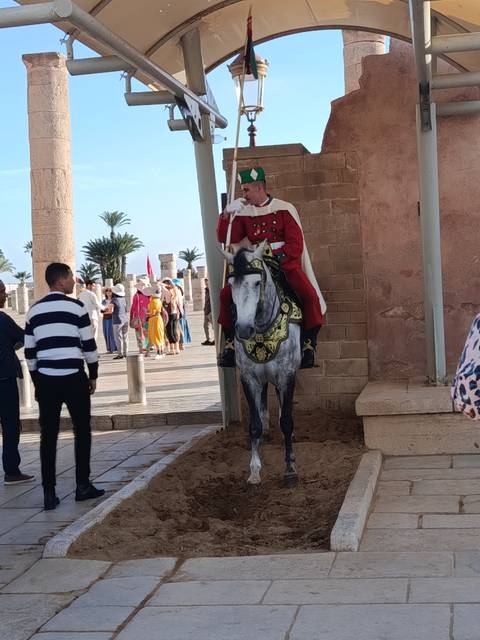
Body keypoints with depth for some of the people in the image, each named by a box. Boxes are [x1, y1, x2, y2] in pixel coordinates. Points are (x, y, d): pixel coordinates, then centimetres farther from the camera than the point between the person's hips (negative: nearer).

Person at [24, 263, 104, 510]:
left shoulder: (34, 310, 9)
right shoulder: (76, 307, -4)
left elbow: (30, 351, 11)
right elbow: (88, 345, -4)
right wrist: (93, 375, 7)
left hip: (45, 379, 4)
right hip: (73, 377, -4)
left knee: (48, 436, 6)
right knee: (82, 431, 10)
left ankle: (49, 493, 6)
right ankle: (83, 486, 12)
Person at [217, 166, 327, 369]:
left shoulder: (285, 209, 0)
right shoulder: (244, 213, 10)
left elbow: (296, 245, -6)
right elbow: (224, 238, 5)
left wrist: (275, 258, -19)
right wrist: (227, 213, -7)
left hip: (286, 263, -3)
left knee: (308, 294, -28)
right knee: (226, 294, -15)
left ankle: (309, 344, -14)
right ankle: (230, 343, -4)